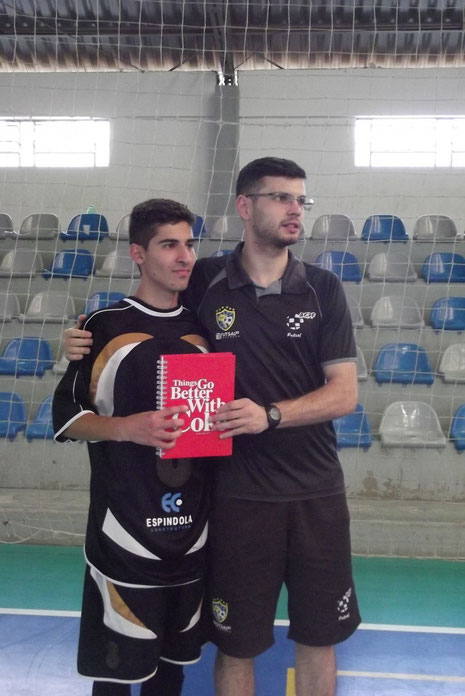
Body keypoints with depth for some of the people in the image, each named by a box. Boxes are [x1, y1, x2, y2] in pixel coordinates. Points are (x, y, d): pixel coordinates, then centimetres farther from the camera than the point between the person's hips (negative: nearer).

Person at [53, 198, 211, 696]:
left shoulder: (202, 329, 8)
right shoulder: (103, 327, -6)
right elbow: (65, 416, -5)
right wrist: (126, 428, -20)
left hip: (191, 527, 5)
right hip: (125, 530, -4)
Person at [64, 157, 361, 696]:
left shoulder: (323, 289, -1)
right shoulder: (204, 283, -3)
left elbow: (344, 393, -4)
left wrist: (270, 414, -19)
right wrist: (89, 344, -7)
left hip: (317, 492, 2)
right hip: (238, 491, -1)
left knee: (318, 637, 16)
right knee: (236, 643, 12)